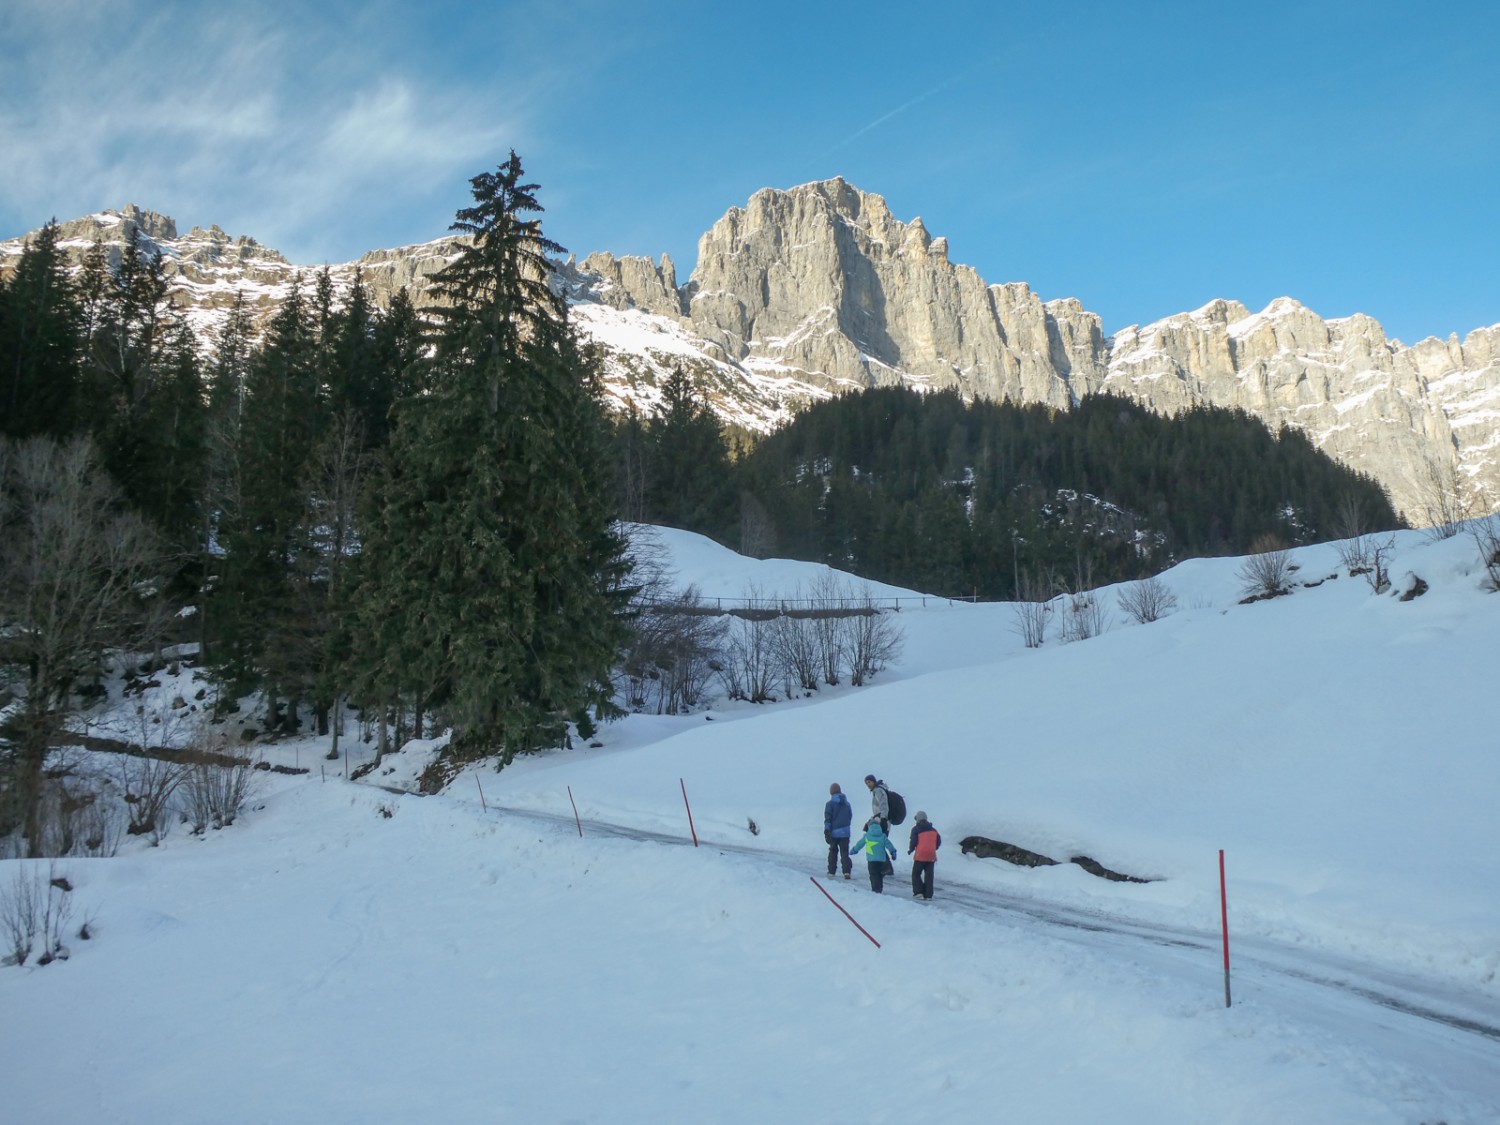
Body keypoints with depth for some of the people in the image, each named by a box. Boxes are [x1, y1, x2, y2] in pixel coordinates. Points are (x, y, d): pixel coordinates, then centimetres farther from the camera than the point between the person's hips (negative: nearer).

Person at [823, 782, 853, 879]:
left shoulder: (830, 804, -8)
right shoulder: (847, 804, 7)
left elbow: (827, 818, -10)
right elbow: (850, 817, 17)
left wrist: (826, 831, -8)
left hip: (834, 832, -3)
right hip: (845, 832, 3)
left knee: (833, 851, 12)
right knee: (845, 852, 4)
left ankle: (831, 872, 14)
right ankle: (847, 872, -9)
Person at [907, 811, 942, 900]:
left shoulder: (916, 829, -5)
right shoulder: (933, 830, 12)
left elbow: (914, 841, -11)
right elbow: (939, 841, 10)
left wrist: (910, 850, 6)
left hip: (920, 856, -4)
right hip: (931, 856, 4)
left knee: (916, 874, 9)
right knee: (929, 875, 8)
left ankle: (918, 892, -3)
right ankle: (928, 895, 5)